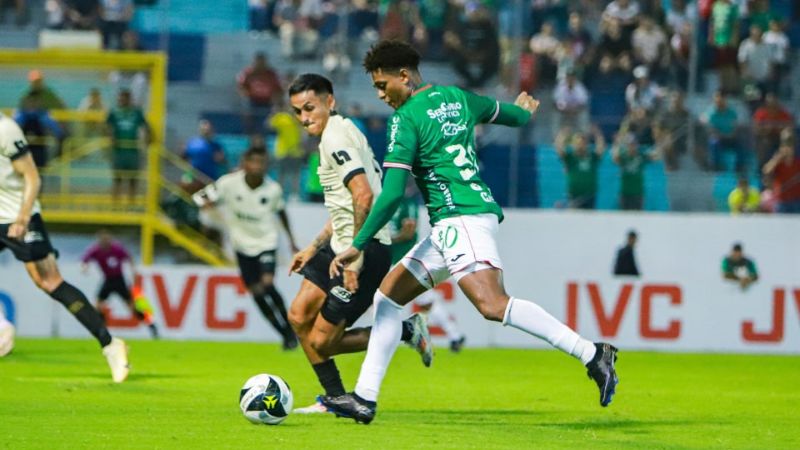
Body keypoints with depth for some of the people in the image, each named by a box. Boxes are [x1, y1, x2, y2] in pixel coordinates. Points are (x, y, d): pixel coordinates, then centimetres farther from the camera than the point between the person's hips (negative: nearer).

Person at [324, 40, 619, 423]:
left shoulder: (406, 118, -7)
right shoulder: (457, 98, 17)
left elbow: (392, 195, -13)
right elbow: (517, 116, 33)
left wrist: (358, 245, -9)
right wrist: (523, 109, 58)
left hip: (460, 218, -10)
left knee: (493, 304, -26)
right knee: (388, 294, 13)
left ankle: (592, 354, -30)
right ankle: (364, 398, 11)